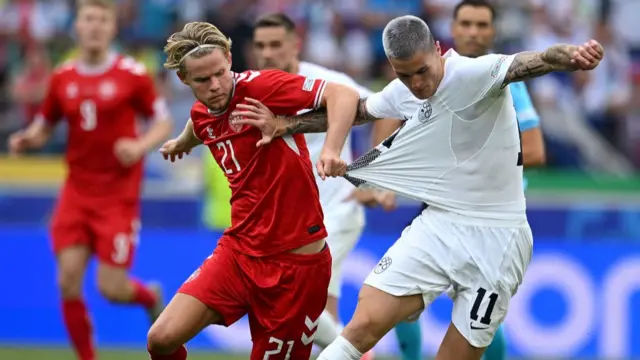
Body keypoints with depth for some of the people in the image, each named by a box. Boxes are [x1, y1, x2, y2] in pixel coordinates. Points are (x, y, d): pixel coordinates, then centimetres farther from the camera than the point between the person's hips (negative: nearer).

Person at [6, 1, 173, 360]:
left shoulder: (132, 74, -6)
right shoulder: (63, 78, 4)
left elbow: (164, 123, -1)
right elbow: (44, 127, 16)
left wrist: (140, 146, -20)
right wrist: (26, 140, -6)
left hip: (118, 194, -3)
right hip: (77, 192, 3)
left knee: (111, 288, -6)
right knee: (69, 281, -8)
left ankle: (151, 297, 31)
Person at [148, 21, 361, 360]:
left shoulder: (258, 86, -15)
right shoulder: (201, 116, 6)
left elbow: (344, 95, -25)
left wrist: (331, 148, -41)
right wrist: (180, 143, 52)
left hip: (296, 261, -6)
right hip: (237, 251, 6)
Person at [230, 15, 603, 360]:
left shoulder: (475, 74, -18)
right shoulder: (402, 93, 4)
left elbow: (529, 62, -37)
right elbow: (352, 110, 24)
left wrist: (571, 56, -57)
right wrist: (284, 126, 24)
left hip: (494, 239, -5)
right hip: (439, 227, 5)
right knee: (366, 324, -9)